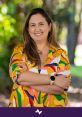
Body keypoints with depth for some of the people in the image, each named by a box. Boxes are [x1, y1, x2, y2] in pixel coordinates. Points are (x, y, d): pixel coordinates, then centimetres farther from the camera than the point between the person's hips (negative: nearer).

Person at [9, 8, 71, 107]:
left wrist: (28, 77, -18)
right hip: (22, 105, 0)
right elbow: (18, 76, -19)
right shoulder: (19, 50, -3)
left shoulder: (60, 54, -4)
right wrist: (53, 79, -21)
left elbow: (61, 87, -15)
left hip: (52, 106, 0)